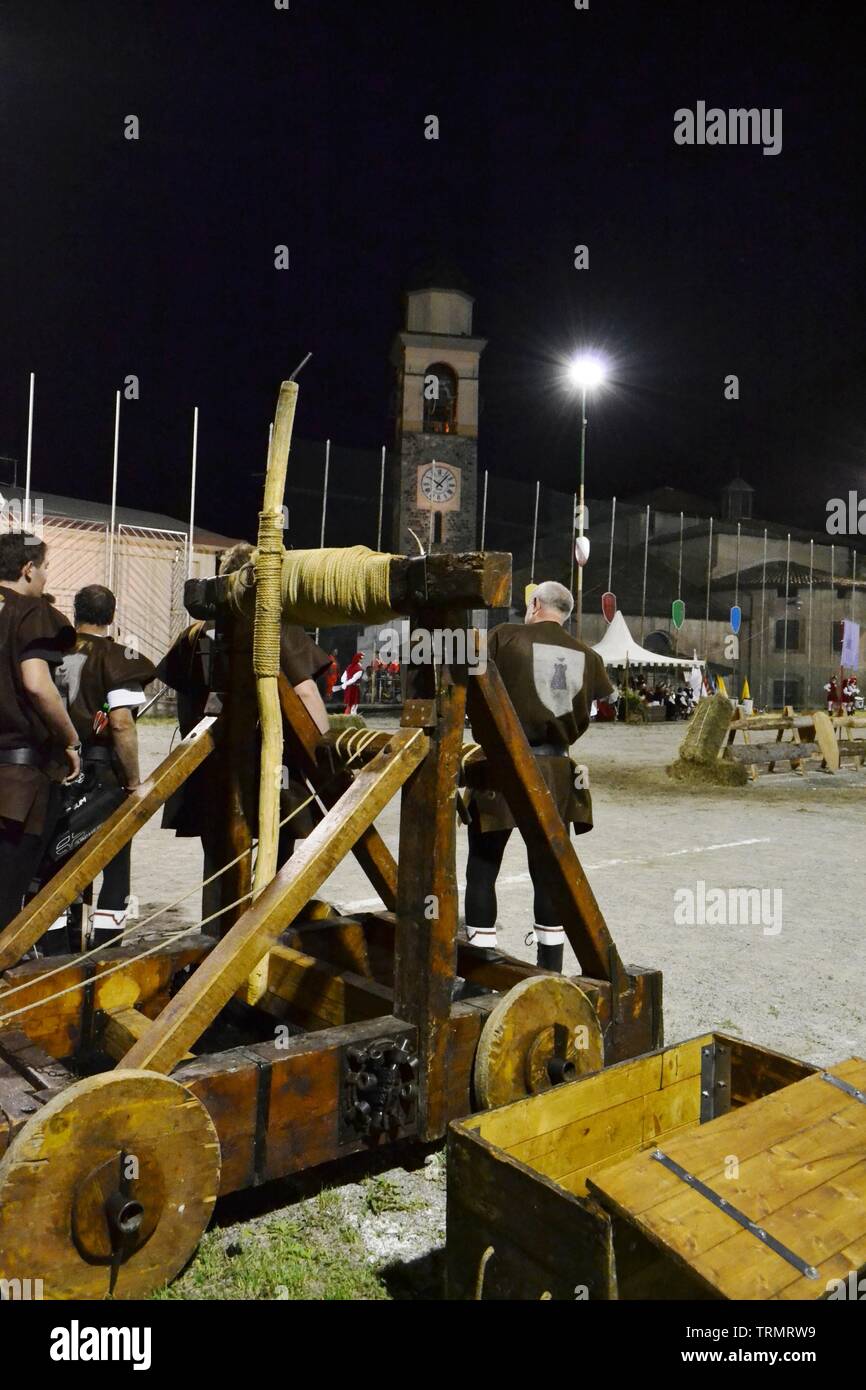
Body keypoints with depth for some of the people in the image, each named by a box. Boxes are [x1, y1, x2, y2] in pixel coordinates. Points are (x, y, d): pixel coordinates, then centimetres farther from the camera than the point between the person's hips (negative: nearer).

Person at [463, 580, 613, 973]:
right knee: (548, 873, 14)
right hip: (555, 773, 4)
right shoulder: (587, 655, 6)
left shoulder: (506, 637, -6)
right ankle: (551, 974, 22)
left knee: (482, 870, 6)